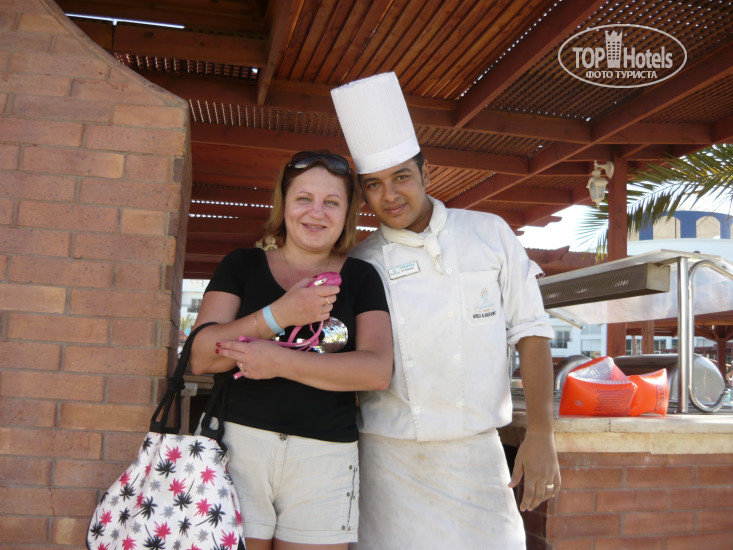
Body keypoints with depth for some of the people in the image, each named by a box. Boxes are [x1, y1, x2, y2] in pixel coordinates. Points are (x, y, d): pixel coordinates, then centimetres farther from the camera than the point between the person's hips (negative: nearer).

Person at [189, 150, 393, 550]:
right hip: (240, 442, 0)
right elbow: (201, 356, -3)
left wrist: (280, 361, -16)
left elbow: (378, 370, -6)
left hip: (326, 457, 1)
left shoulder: (360, 278, 7)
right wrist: (278, 315, -17)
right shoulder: (242, 265, 7)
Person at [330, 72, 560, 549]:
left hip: (477, 453, 0)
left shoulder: (490, 234, 1)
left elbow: (530, 332, 0)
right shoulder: (359, 264, 1)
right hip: (390, 460, 0)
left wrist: (542, 434, -4)